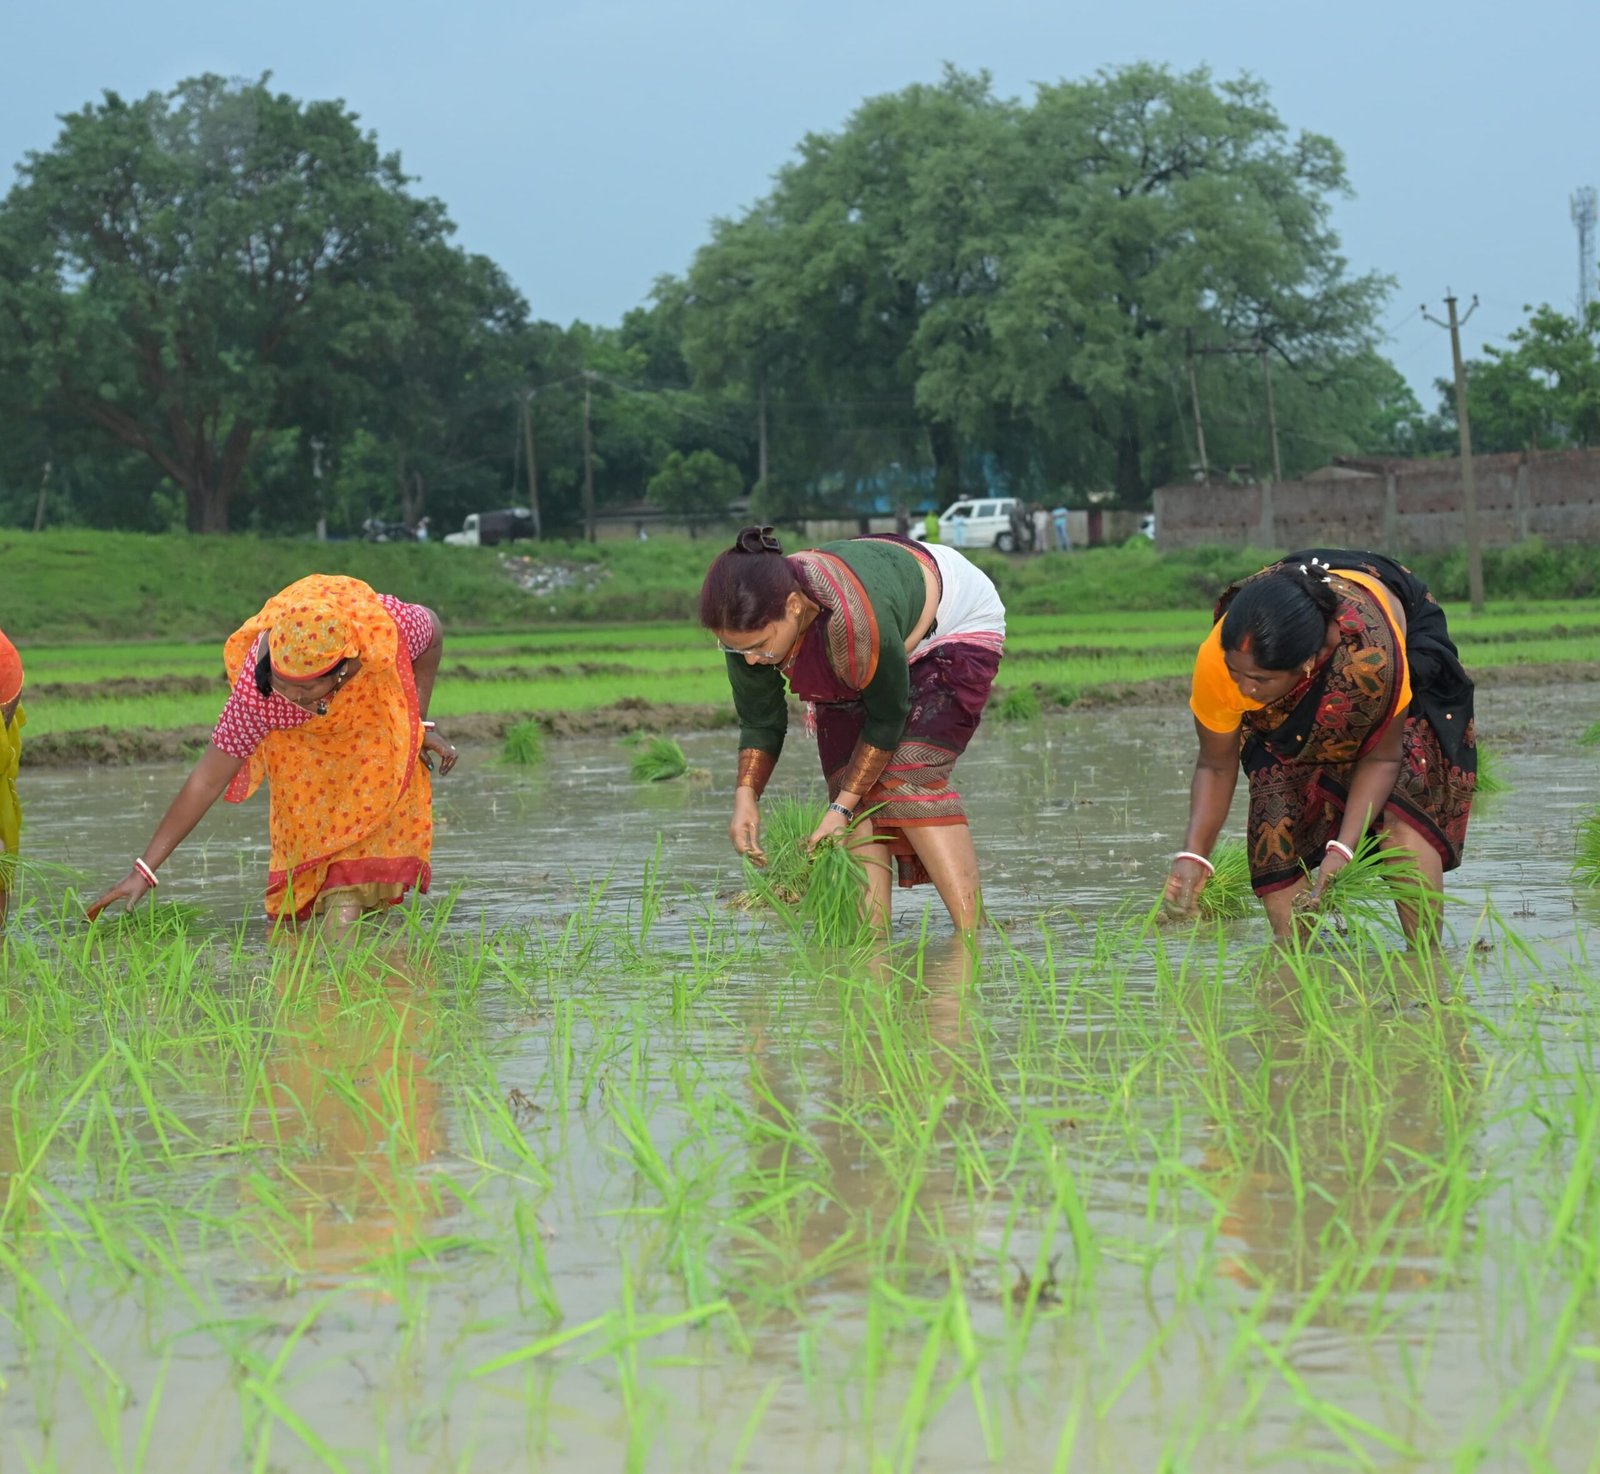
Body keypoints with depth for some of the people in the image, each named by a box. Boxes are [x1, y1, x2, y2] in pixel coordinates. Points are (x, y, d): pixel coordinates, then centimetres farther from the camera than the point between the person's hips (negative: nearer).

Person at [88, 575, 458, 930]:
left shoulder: (384, 628, -41)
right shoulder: (255, 691, -41)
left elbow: (431, 627, -14)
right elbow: (207, 781, -34)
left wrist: (418, 725, -11)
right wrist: (143, 870, -36)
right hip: (301, 740, 0)